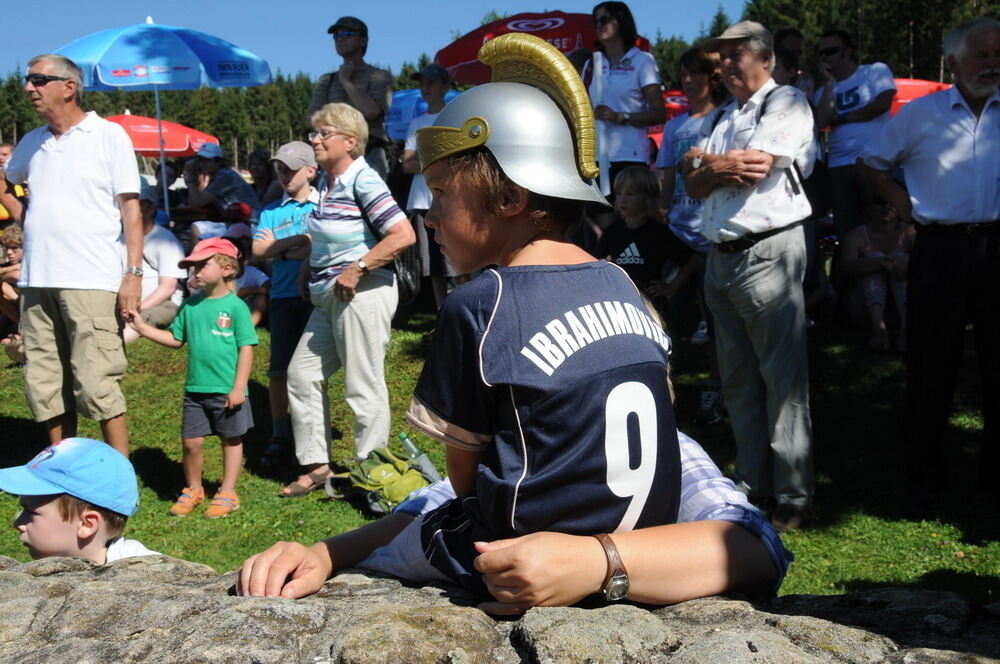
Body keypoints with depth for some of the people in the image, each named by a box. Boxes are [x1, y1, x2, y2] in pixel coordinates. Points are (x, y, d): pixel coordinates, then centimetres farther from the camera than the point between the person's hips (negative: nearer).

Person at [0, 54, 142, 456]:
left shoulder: (108, 136, 1)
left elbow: (130, 209, -4)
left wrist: (133, 273, -12)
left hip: (90, 282, -6)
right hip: (36, 282, 6)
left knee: (97, 385, -7)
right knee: (46, 387, 9)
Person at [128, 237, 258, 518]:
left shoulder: (235, 306, -8)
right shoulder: (190, 305, 7)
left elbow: (246, 349, -10)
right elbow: (175, 338, 14)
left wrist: (238, 388, -13)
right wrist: (142, 327, 2)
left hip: (227, 391, -4)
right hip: (195, 389, 4)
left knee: (231, 440, 9)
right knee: (191, 442, 7)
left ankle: (227, 492, 21)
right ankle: (193, 489, 26)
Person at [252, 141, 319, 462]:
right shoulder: (272, 211, 13)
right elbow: (257, 249, 0)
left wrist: (279, 249, -8)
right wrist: (299, 240, -9)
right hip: (283, 295, 3)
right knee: (279, 369, 4)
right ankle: (279, 435, 16)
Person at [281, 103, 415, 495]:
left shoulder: (363, 181, -15)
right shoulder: (326, 182, 12)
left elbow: (404, 235, -24)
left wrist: (357, 268, -20)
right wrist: (309, 265, 14)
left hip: (362, 294, -10)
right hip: (329, 297, 10)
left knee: (364, 387, 0)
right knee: (302, 373, 13)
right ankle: (316, 464, 24)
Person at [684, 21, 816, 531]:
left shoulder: (787, 103, 1)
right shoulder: (725, 116, 22)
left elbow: (755, 165, -14)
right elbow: (694, 186, 12)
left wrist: (703, 159, 2)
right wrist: (725, 167, -8)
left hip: (768, 253, -8)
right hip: (721, 256, 8)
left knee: (782, 378, -6)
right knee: (736, 379, 10)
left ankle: (793, 497, 2)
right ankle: (753, 485, 20)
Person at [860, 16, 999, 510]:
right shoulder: (919, 114, 5)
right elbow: (874, 161, 16)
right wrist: (898, 200, 3)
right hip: (940, 250, -1)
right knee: (931, 367, 3)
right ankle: (923, 477, 16)